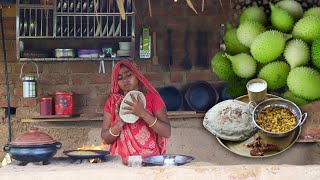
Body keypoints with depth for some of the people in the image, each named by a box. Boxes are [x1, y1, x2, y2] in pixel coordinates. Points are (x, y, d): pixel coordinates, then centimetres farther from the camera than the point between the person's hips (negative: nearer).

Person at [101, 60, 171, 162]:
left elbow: (167, 132, -4)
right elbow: (106, 139, 7)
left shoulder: (152, 98, 7)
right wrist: (120, 123, -11)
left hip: (150, 160, -1)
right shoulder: (112, 102, 12)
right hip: (121, 161, 2)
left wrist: (143, 113, -15)